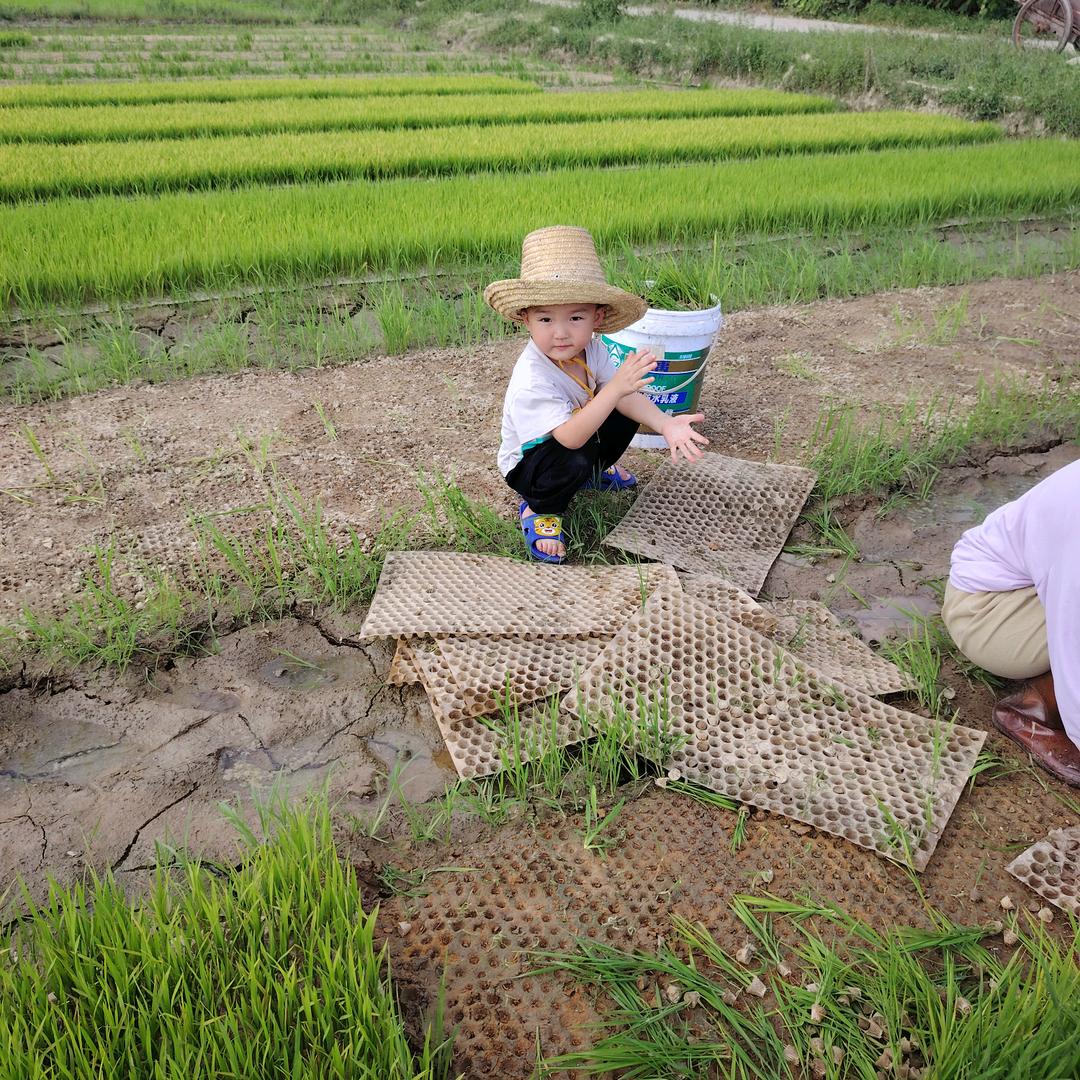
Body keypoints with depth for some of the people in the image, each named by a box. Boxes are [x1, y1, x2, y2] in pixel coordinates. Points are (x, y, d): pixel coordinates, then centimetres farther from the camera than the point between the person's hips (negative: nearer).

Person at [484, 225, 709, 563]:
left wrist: (664, 423, -34)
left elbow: (625, 396, -16)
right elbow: (570, 437, -44)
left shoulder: (591, 349, -15)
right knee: (573, 460, -37)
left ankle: (596, 471, 20)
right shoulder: (531, 381, -38)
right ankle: (539, 510, -5)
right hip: (526, 463, -7)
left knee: (627, 415, -7)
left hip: (576, 438, 7)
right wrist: (614, 388, -52)